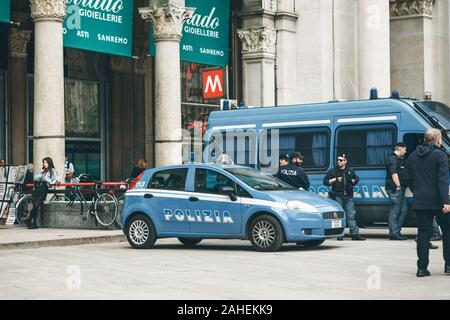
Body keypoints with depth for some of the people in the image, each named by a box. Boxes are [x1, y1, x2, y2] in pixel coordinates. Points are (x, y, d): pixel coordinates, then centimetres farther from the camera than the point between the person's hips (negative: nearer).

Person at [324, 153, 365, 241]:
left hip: (348, 196, 2)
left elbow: (356, 179, 25)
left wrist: (352, 181, 4)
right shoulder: (333, 171, 7)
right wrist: (334, 180, -9)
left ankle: (355, 234, -1)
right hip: (337, 196, -2)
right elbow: (325, 181, 5)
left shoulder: (350, 171, 14)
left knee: (351, 215, -1)